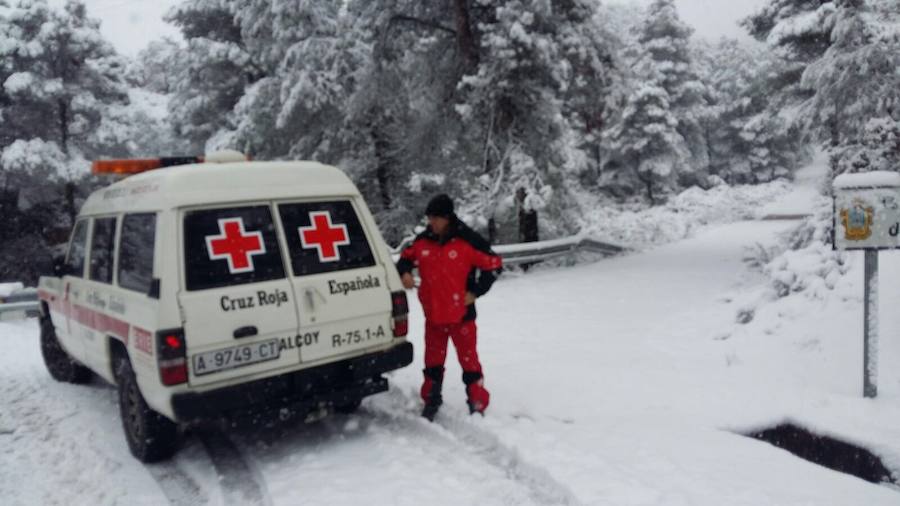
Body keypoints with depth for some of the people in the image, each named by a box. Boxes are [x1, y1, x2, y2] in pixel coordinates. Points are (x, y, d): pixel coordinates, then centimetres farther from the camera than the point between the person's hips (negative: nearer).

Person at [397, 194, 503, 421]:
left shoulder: (467, 241, -13)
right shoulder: (422, 241, 0)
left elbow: (493, 265, -8)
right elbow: (406, 257, 17)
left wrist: (475, 292, -9)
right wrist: (404, 273, -5)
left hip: (461, 314, -4)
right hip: (433, 314, 5)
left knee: (469, 360, 5)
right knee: (433, 361, 17)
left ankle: (478, 406, 17)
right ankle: (431, 402, 33)